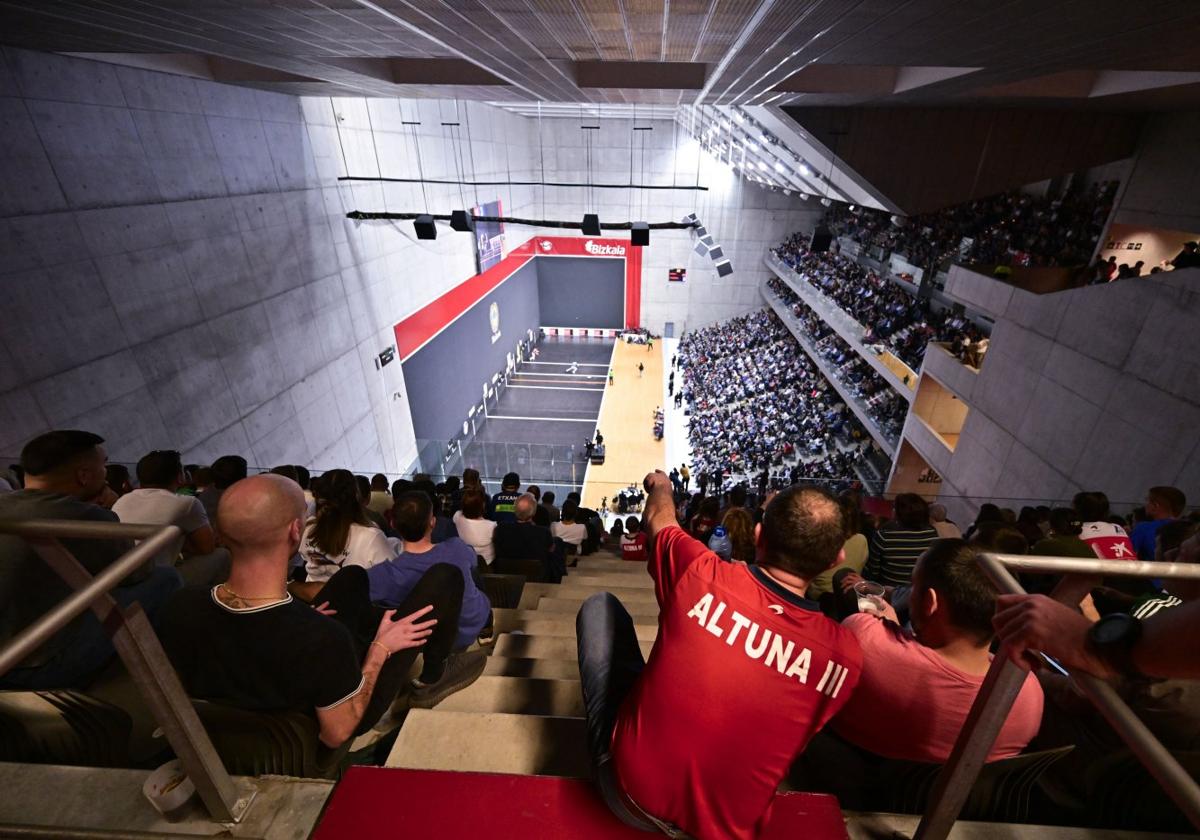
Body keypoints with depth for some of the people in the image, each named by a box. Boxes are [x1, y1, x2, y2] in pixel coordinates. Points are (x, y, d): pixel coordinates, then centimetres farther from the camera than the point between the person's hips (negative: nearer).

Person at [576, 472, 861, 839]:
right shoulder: (847, 655, -18)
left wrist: (660, 484, 20)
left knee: (600, 605, 14)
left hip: (629, 792, -2)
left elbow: (658, 520, -3)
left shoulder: (703, 575, -26)